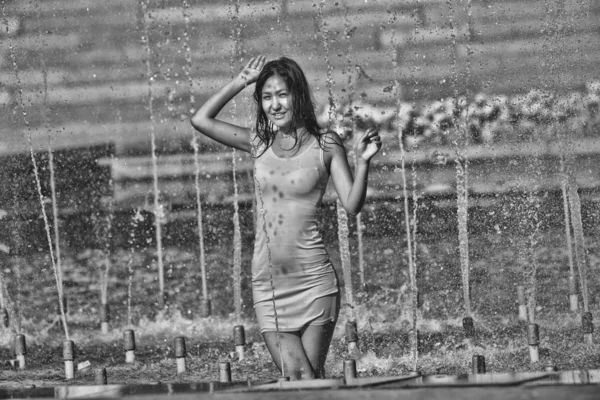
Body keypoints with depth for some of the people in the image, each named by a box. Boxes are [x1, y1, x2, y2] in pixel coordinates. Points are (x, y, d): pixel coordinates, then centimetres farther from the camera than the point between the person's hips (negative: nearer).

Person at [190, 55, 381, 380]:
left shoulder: (325, 146, 0)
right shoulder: (259, 143, 9)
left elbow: (352, 205, -5)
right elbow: (201, 120, 10)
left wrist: (362, 163, -21)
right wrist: (240, 82, 8)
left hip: (312, 279, -3)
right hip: (267, 281, 3)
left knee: (312, 377, -3)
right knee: (293, 376, -6)